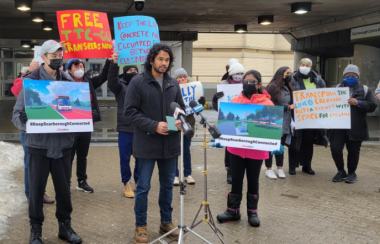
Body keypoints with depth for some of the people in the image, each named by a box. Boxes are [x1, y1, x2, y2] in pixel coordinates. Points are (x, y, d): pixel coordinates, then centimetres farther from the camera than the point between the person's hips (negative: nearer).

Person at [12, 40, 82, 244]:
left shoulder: (68, 81, 5)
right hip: (39, 144, -3)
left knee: (64, 188, 12)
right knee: (36, 189, 7)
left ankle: (65, 226, 28)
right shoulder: (31, 80, -6)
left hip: (63, 144, 3)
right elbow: (17, 114, -7)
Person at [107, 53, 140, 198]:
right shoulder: (120, 86, 0)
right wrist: (114, 64, -32)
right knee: (125, 158, 4)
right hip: (125, 128, -3)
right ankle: (127, 183, 18)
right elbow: (112, 81, -17)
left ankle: (138, 181, 25)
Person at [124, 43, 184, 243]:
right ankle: (140, 226, 20)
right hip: (147, 143, -5)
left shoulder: (173, 84, 8)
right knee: (143, 187, 4)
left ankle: (166, 221, 31)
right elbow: (130, 111, -12)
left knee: (168, 184, 15)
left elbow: (181, 107, 15)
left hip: (170, 143, 5)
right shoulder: (138, 82, -8)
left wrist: (180, 121, -8)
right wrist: (154, 126, -20)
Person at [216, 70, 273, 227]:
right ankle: (233, 210, 22)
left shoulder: (267, 104, -5)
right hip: (236, 148, 2)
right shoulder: (235, 101, 3)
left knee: (253, 181, 12)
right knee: (236, 179, 10)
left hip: (256, 150, -2)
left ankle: (252, 212, 25)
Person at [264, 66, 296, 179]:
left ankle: (280, 169, 22)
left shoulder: (287, 88, 12)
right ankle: (269, 169, 14)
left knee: (281, 145, 12)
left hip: (285, 122, 7)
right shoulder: (273, 87, -11)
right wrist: (288, 107, -11)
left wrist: (291, 107, -2)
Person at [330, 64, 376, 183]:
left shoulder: (365, 90, 6)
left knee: (353, 151, 7)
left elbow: (372, 106, -1)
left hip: (356, 128, -1)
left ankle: (351, 173, 27)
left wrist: (358, 103, -16)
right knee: (335, 148, -6)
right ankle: (341, 171, 16)